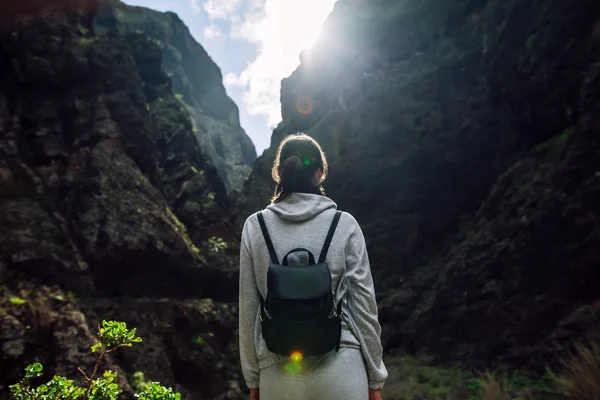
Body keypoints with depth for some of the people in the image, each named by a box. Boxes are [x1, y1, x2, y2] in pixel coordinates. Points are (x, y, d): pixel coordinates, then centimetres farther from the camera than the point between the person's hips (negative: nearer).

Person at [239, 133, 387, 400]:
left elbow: (248, 308, 3)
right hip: (340, 367, -1)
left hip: (279, 371, 1)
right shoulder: (344, 224, -2)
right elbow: (364, 303, -2)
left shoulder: (255, 226, 0)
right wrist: (374, 378, 8)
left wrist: (253, 378, 13)